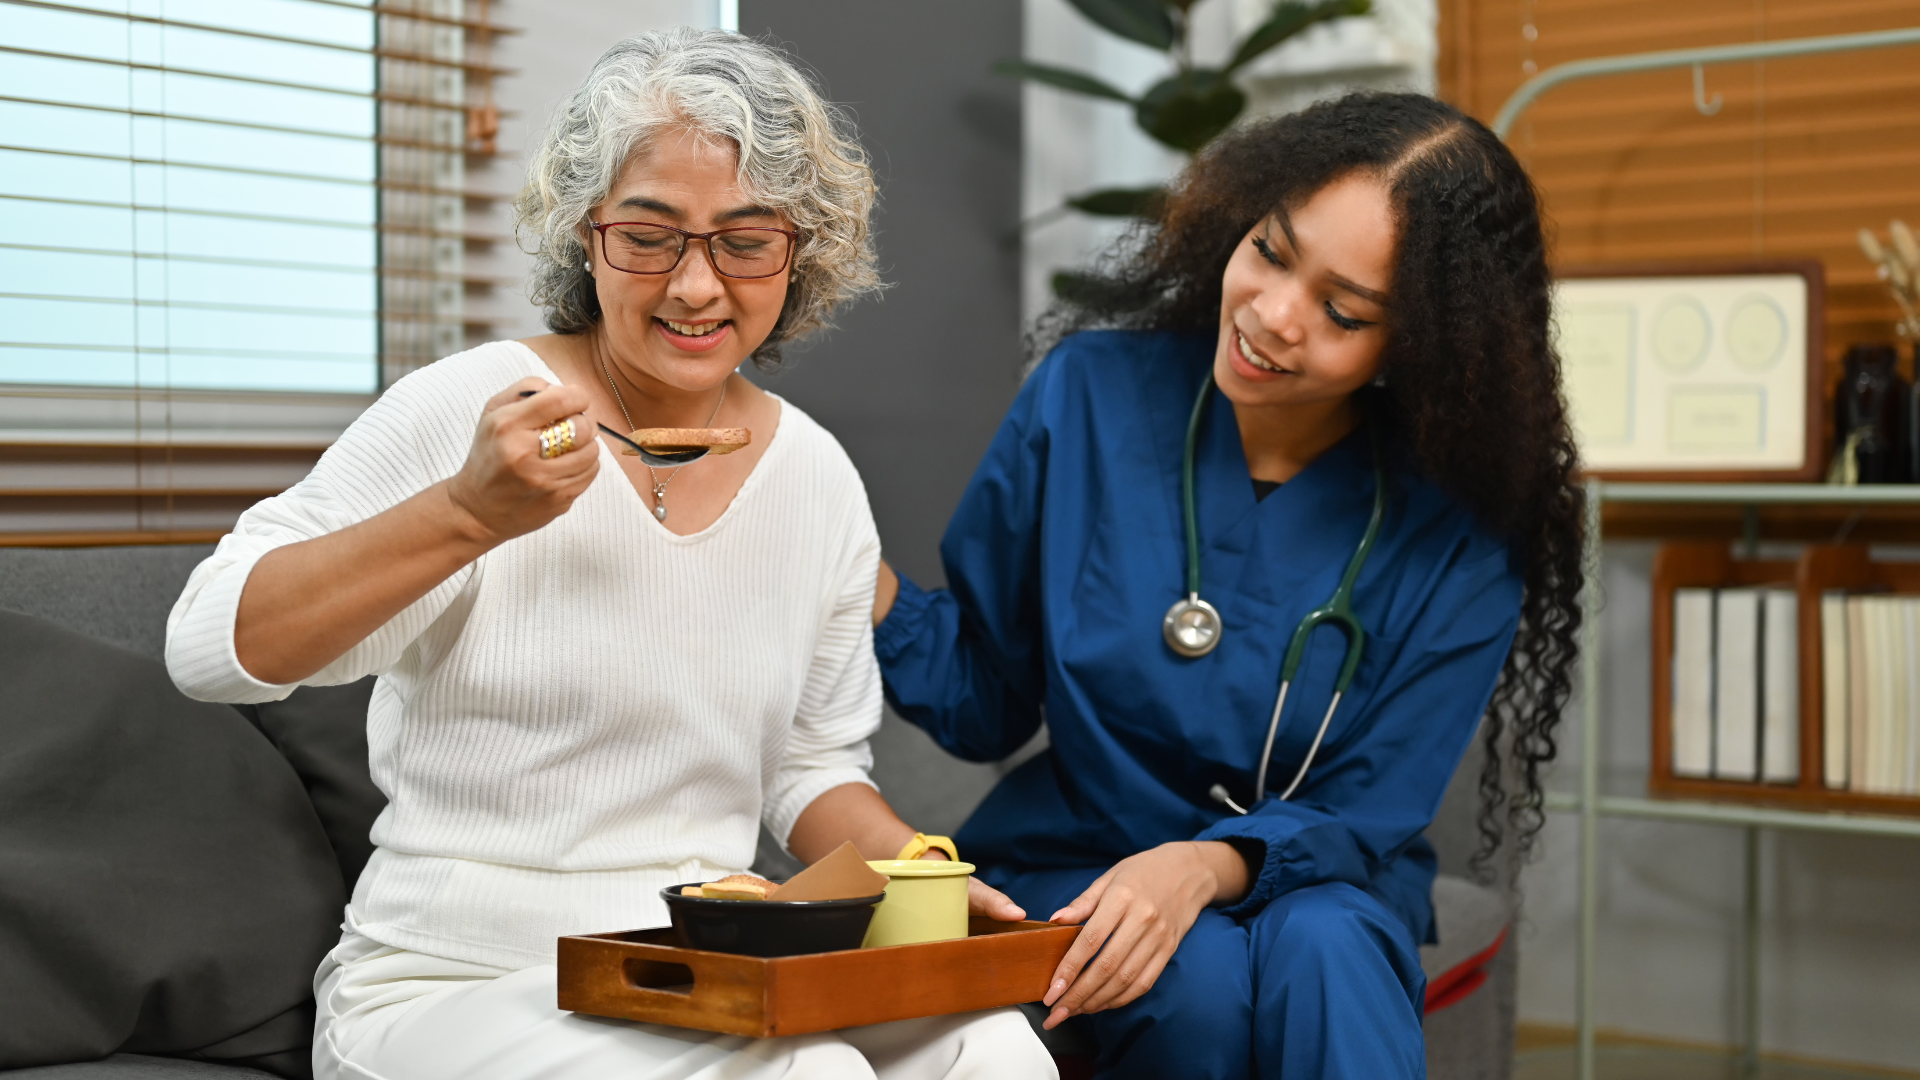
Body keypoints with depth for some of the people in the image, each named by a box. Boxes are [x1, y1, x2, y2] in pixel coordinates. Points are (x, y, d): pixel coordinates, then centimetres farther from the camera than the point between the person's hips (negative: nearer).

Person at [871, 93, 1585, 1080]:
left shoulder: (1457, 535, -10)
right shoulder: (1091, 392, -9)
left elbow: (1367, 811, -8)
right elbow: (983, 700, -2)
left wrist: (1205, 865, -28)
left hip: (1321, 895, -1)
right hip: (1073, 869, 1)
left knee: (1317, 952, -34)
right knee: (1206, 983, -31)